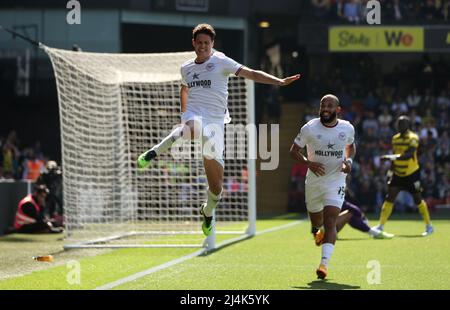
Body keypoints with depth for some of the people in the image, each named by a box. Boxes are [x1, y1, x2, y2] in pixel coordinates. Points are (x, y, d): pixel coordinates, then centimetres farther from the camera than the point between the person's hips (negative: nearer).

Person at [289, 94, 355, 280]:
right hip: (314, 180, 1)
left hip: (336, 181, -1)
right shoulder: (309, 128, -9)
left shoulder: (347, 128, -3)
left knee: (330, 221, -17)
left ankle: (324, 263, -24)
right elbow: (294, 151, -2)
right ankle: (317, 232, 56)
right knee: (316, 221, 16)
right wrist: (308, 163, -20)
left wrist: (349, 160, -4)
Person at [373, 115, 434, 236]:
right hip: (398, 173, 5)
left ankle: (429, 226, 20)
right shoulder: (395, 139, 5)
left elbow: (409, 154, -30)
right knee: (389, 198, -7)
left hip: (412, 173, -5)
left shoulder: (413, 138, -16)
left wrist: (391, 157, -40)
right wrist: (391, 170, 12)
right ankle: (381, 225, -9)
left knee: (418, 199, 3)